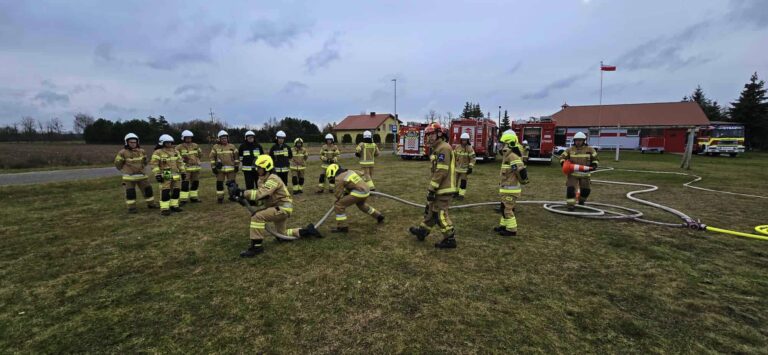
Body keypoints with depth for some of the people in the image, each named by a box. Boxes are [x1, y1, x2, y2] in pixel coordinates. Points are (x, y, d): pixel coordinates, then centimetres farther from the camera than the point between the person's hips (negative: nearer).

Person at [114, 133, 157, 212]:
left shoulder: (141, 151, 3)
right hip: (129, 176, -4)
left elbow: (145, 161, 21)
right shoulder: (123, 152, -11)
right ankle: (131, 208, 9)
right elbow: (118, 163, 0)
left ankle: (150, 204, 20)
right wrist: (126, 171, 6)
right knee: (130, 192, -1)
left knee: (147, 189, 7)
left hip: (141, 175, 5)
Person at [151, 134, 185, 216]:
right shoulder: (158, 152, -7)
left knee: (176, 190, 8)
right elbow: (154, 164, -10)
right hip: (165, 176, -6)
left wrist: (183, 172, 11)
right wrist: (157, 174, -18)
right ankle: (164, 209, -3)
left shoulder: (175, 151, 11)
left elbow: (180, 162, 15)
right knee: (165, 192, -8)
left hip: (176, 175, 6)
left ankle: (174, 206, 19)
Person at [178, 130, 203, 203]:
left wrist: (197, 160, 10)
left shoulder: (195, 145, 9)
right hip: (185, 168, -5)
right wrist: (183, 159, -16)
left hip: (196, 168, 5)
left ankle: (193, 197, 24)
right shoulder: (180, 147, -4)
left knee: (195, 183, 11)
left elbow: (200, 154, 20)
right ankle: (183, 199, -4)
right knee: (185, 184, -9)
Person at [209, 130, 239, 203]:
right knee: (219, 183, 3)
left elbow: (236, 156, 10)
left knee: (232, 183, 6)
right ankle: (220, 198, 12)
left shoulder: (232, 147, 7)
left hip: (231, 169, 1)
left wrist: (237, 165, 5)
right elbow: (212, 157, 2)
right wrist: (213, 167, -4)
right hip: (220, 169, -1)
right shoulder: (215, 147, 3)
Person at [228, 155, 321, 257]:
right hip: (277, 207, 10)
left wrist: (240, 192, -36)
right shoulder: (262, 179, 8)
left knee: (257, 217, -26)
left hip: (283, 207, -10)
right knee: (282, 234, 20)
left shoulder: (272, 179, -22)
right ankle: (307, 230, 30)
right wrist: (244, 198, -11)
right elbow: (261, 196, 3)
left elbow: (260, 193, -35)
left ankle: (256, 246, -17)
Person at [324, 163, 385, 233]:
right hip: (366, 190, 9)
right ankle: (379, 216, 46)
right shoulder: (349, 171, 16)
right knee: (361, 205, 36)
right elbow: (360, 174, 32)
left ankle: (342, 227, 1)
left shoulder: (339, 178, -6)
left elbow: (339, 193, -3)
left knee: (339, 206, -2)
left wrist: (338, 200, 20)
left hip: (359, 192, -9)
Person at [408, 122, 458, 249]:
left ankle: (450, 240, 6)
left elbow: (441, 172, -23)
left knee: (440, 214, -4)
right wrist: (432, 189, 23)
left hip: (443, 189, -10)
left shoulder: (443, 148, -18)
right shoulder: (439, 148, 16)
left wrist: (431, 189, -21)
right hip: (441, 188, 10)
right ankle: (422, 231, 34)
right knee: (431, 210, 20)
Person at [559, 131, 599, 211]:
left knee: (586, 190, 11)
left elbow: (594, 158, 13)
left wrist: (594, 164, -4)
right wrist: (564, 163, -12)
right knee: (570, 188, -12)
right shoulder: (570, 149, -1)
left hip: (584, 174, 2)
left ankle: (581, 200, 41)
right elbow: (562, 157, 6)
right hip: (572, 173, -1)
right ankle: (571, 204, -4)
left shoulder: (589, 149, 1)